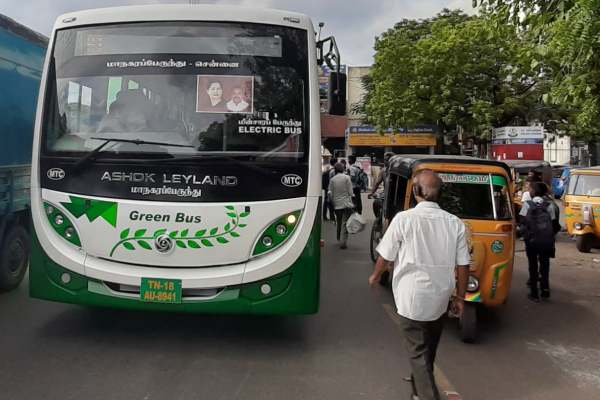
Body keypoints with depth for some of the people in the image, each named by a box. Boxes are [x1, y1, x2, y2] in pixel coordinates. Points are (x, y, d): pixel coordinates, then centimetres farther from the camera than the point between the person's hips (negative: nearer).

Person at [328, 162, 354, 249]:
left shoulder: (332, 179, 1)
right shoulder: (346, 177, -5)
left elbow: (330, 194, 3)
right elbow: (350, 191, -5)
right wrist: (350, 201, 5)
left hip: (337, 204, 3)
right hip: (346, 203, -3)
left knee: (339, 223, 17)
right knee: (345, 223, -3)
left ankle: (339, 240, 27)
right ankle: (343, 242, -8)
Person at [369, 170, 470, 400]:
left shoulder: (404, 219, -14)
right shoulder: (455, 223, -4)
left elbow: (386, 256, -5)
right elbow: (463, 265, -2)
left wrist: (375, 276, 14)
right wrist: (460, 297, 11)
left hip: (412, 297, -5)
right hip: (439, 298, 5)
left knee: (418, 352, 6)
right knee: (428, 349, 24)